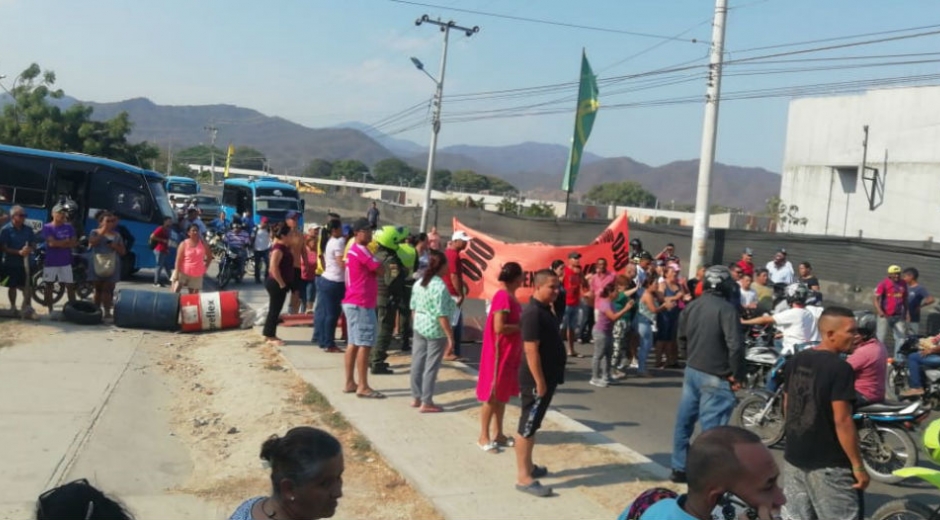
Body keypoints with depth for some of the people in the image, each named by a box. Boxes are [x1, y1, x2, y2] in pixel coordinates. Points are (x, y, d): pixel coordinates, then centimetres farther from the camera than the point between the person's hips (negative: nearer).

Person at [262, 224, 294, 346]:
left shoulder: (284, 247, 10)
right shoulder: (278, 249, -19)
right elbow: (274, 268, -26)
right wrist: (281, 283, -21)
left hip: (279, 284, 10)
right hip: (277, 284, -10)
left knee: (275, 310, 15)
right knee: (274, 310, -2)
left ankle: (269, 334, 24)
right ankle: (270, 336, 6)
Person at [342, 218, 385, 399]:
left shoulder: (353, 249, 19)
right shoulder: (361, 250, -13)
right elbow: (380, 271, -12)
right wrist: (377, 262, 4)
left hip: (354, 302, 11)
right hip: (361, 303, -11)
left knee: (354, 343, 12)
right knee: (364, 344, -9)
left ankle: (350, 383, 16)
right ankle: (363, 387, -9)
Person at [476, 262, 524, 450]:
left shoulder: (510, 296, 10)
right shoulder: (503, 297, -20)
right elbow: (499, 328, -25)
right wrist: (522, 326, -16)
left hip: (510, 354, 10)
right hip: (499, 354, -10)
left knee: (503, 395, 15)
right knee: (492, 395, 0)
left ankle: (498, 434, 25)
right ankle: (484, 437, 9)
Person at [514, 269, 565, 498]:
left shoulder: (544, 310, 11)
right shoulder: (533, 313, -21)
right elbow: (531, 350, -25)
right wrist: (539, 382, -24)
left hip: (547, 377, 10)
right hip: (537, 380, -10)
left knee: (532, 426, 19)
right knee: (526, 427, -4)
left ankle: (528, 466, 30)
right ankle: (523, 477, 0)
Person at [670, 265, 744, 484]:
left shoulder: (691, 306, 6)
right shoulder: (726, 309, -16)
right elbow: (735, 346, -21)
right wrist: (737, 375, -11)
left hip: (692, 371, 7)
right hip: (715, 378, -7)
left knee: (684, 421, 15)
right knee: (711, 428, -2)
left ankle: (679, 469, 26)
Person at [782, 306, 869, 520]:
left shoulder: (795, 361, 6)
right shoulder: (840, 368, -17)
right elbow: (842, 421, -19)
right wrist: (858, 465, -13)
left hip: (794, 456, 8)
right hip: (829, 463, -7)